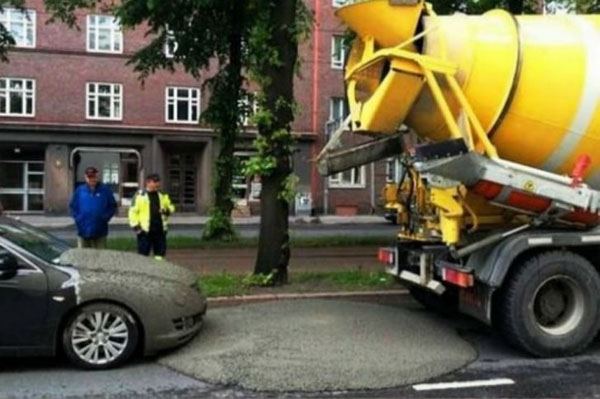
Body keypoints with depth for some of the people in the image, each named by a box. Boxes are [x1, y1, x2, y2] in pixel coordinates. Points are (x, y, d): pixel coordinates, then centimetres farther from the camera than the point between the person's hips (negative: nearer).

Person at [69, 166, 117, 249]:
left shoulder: (105, 191, 2)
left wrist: (105, 218, -7)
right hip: (83, 231, 1)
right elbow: (72, 206, 12)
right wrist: (77, 218, -1)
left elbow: (113, 206, 5)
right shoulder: (80, 191, 5)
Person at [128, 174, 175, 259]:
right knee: (143, 255, 0)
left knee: (160, 255, 9)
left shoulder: (163, 195, 13)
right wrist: (135, 225, -10)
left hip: (160, 230, 5)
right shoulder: (140, 195, -2)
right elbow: (133, 211, -3)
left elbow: (171, 207, 21)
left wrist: (167, 211, -3)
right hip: (145, 231, -4)